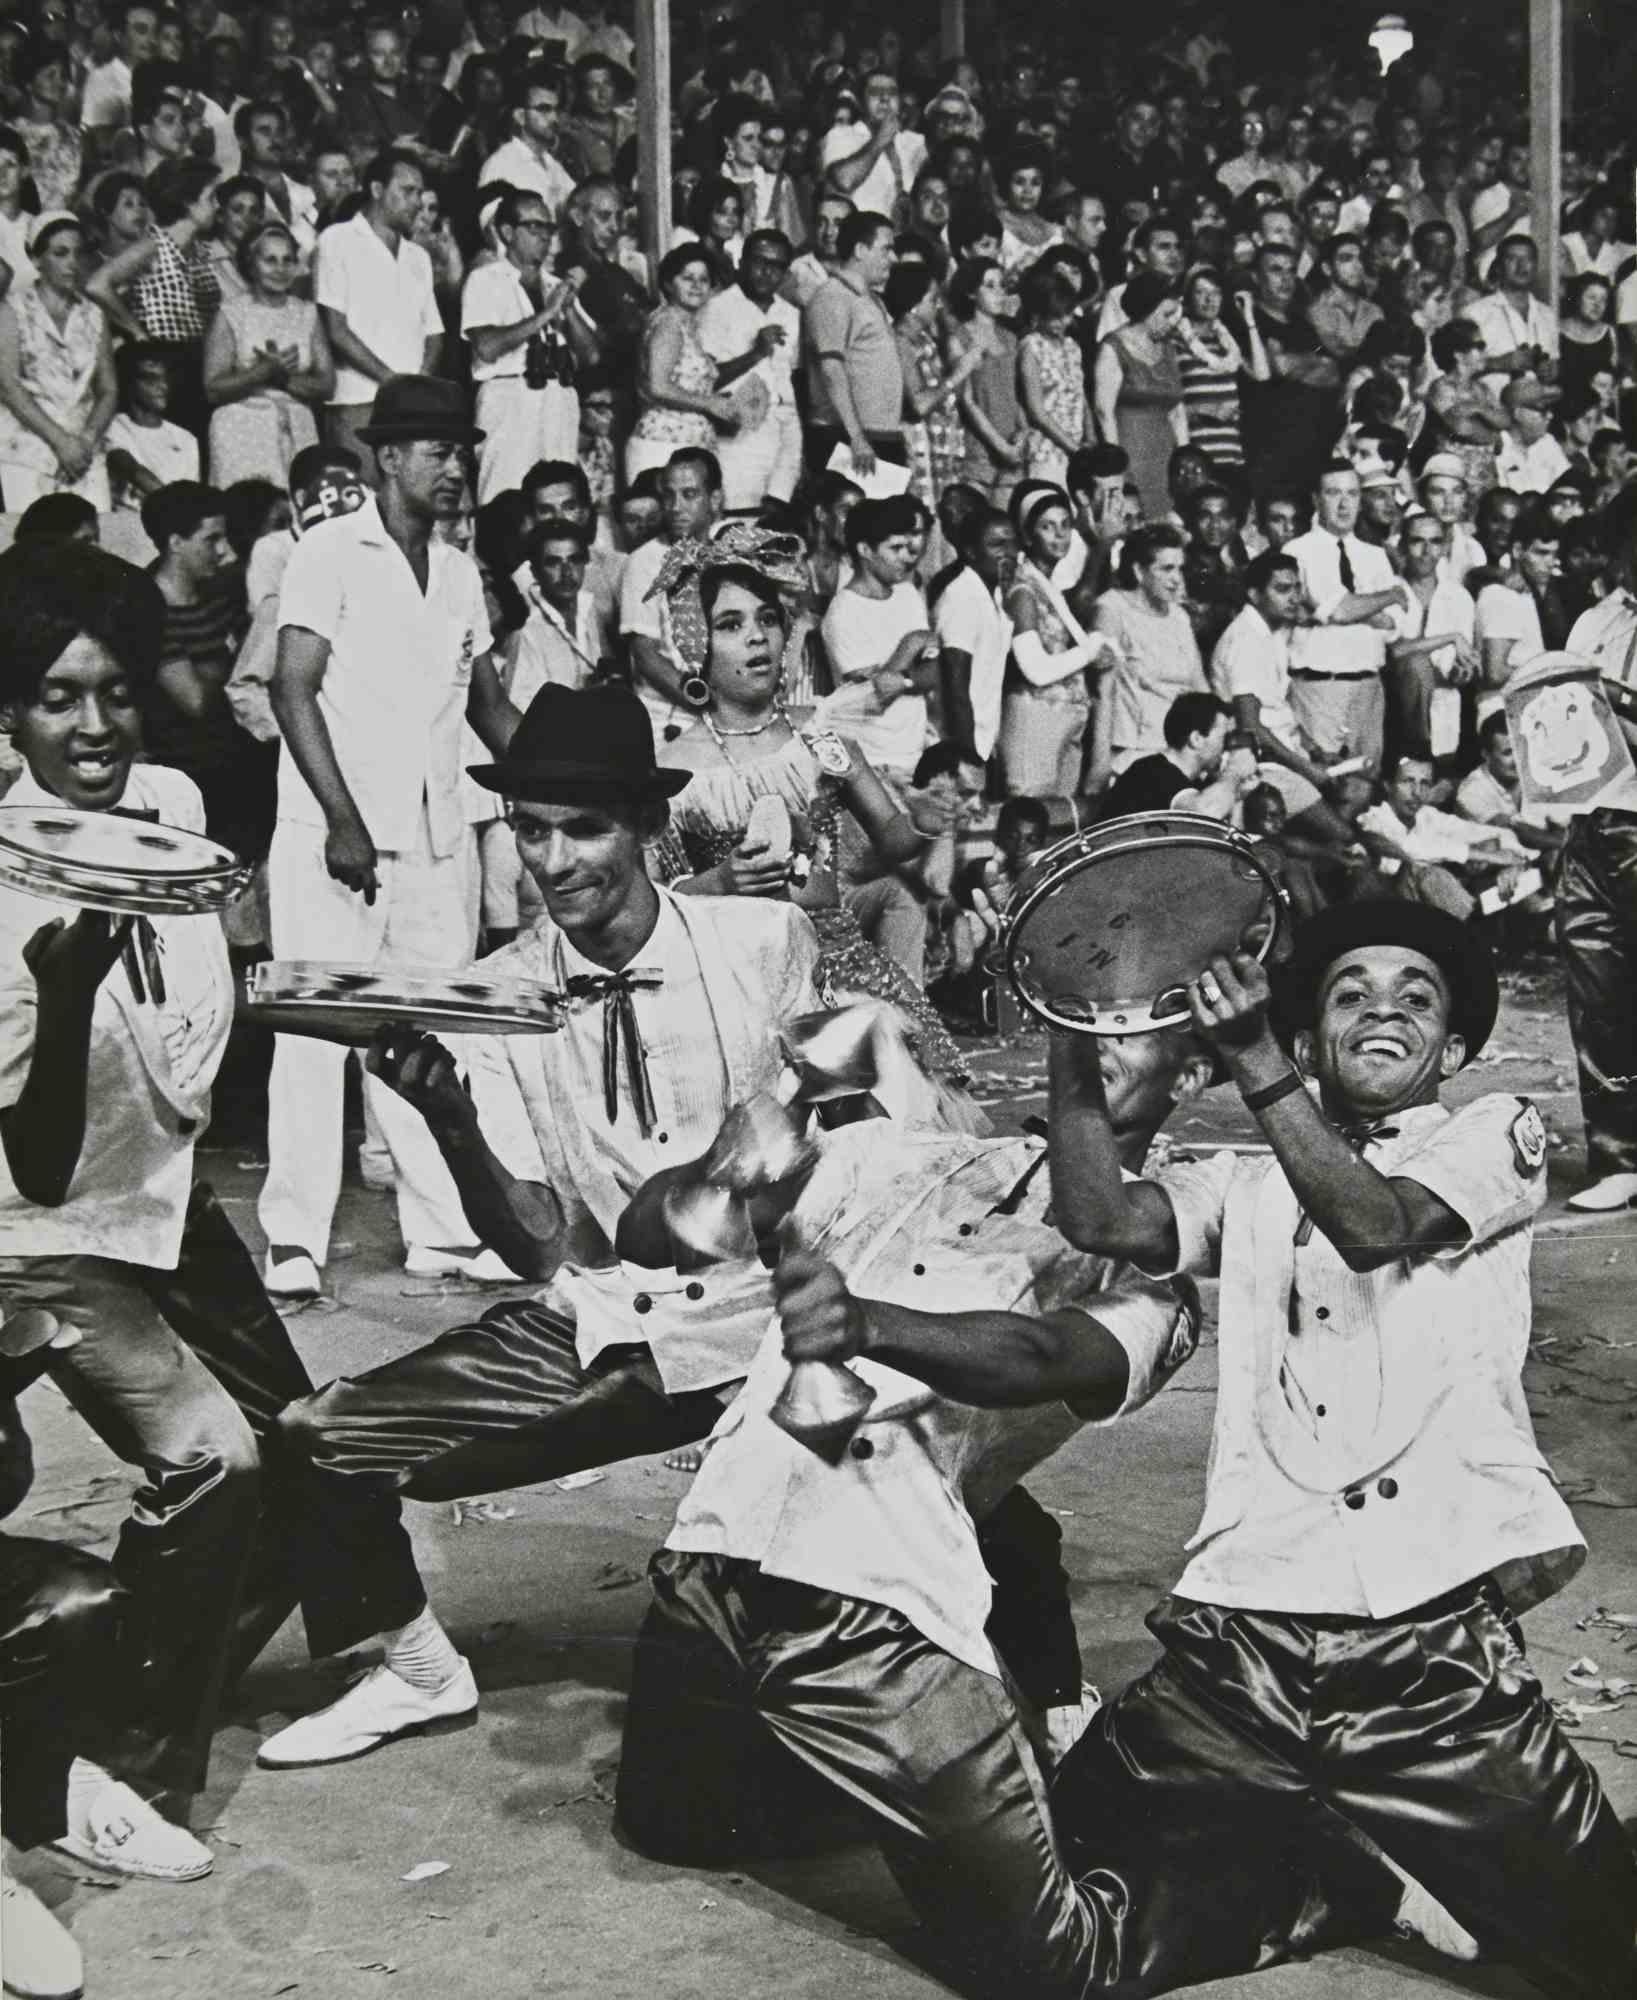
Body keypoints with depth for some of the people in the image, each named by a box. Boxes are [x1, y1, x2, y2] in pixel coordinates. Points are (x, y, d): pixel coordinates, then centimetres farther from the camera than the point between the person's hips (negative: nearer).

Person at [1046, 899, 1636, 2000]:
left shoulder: (1495, 1135, 10)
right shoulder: (1246, 1186, 19)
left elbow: (1375, 1223, -9)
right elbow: (1101, 1219, 2)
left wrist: (1252, 1061, -19)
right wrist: (1082, 1036, -7)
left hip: (1441, 1639, -3)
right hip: (1242, 1633, 3)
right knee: (1052, 1887, 6)